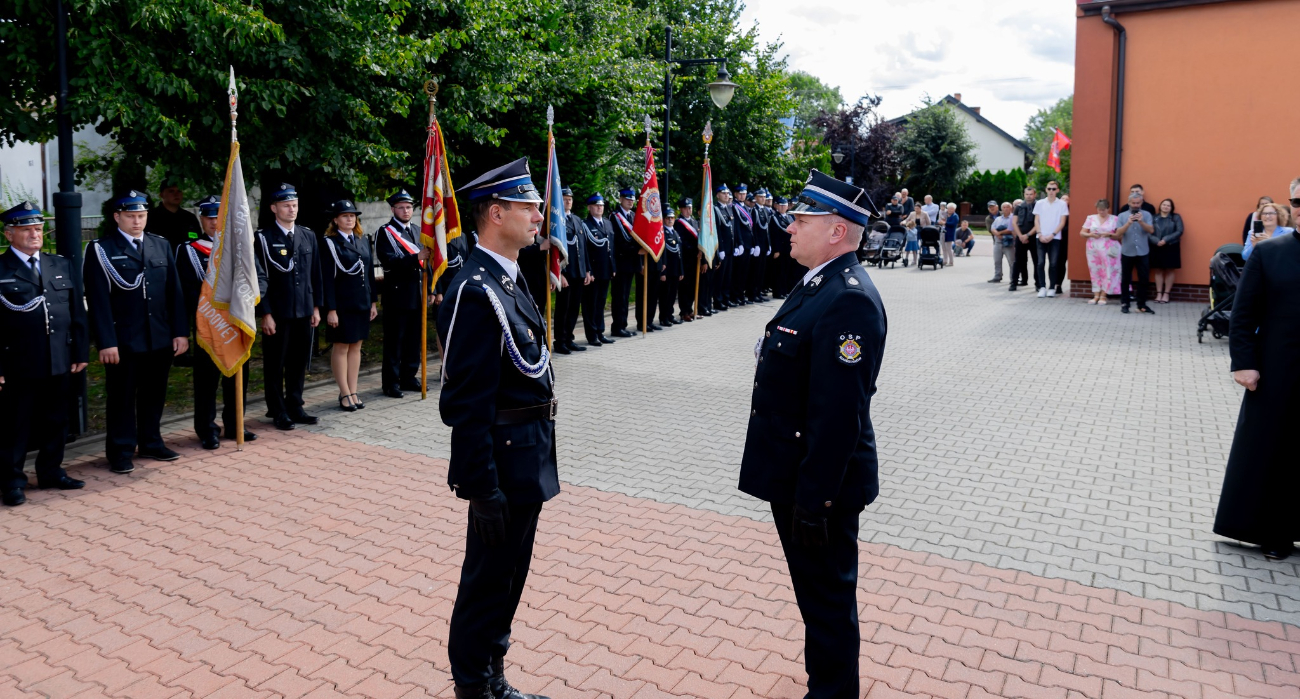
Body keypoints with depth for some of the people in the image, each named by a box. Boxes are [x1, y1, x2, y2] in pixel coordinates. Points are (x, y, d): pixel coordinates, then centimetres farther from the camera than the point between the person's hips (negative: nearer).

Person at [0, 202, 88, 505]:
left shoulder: (62, 265, 11)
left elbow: (77, 312, 12)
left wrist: (81, 352, 7)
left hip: (60, 363, 5)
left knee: (56, 422, 14)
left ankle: (51, 471, 28)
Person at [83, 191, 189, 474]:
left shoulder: (161, 245, 10)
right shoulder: (100, 249, -4)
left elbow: (174, 291, 8)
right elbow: (98, 300, -9)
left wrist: (180, 332, 2)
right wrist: (106, 342, -15)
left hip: (160, 339, 4)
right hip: (122, 341, -4)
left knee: (154, 395, 14)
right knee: (122, 397, 6)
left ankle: (151, 443, 28)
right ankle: (121, 452, 16)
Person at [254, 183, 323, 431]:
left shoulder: (308, 236, 9)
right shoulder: (264, 238, -6)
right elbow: (259, 278, -8)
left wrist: (317, 306, 8)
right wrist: (265, 314, -12)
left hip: (305, 312, 5)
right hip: (277, 314, -4)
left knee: (299, 363, 11)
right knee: (275, 365, 5)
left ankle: (295, 407, 23)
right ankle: (278, 412, 16)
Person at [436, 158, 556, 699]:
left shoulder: (509, 278, 9)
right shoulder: (476, 290, -22)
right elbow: (468, 403, -23)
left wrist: (537, 460, 17)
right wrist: (483, 489, -22)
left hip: (529, 458, 10)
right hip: (505, 460, -10)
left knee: (508, 578, 21)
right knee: (488, 580, 7)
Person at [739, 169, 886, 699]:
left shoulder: (849, 301, -24)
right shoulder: (819, 284, 9)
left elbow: (839, 414, -27)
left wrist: (814, 500, -23)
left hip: (819, 483, -10)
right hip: (795, 475, 10)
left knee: (828, 600, 8)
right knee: (816, 593, 24)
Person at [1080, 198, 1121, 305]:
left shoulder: (1114, 219, 3)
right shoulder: (1090, 218, 8)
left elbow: (1119, 235, 3)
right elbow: (1081, 233, 8)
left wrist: (1109, 234, -14)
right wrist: (1090, 234, -11)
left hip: (1108, 250, -2)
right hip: (1093, 249, 2)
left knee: (1107, 272, -3)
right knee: (1094, 271, 2)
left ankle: (1103, 296, 4)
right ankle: (1096, 295, 8)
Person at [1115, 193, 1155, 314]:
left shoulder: (1146, 215, 3)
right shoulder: (1122, 216, 1)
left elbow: (1151, 230, -9)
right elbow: (1118, 233, -8)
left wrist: (1141, 222, -24)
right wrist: (1128, 223, -22)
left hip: (1143, 253, 0)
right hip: (1127, 253, 0)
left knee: (1143, 280, 3)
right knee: (1126, 279, 6)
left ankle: (1142, 305, 10)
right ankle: (1124, 304, 13)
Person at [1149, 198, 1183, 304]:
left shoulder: (1176, 217, 3)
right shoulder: (1154, 218, 4)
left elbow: (1179, 231, -7)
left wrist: (1166, 240, -17)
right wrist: (1157, 241, -20)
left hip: (1171, 248, -1)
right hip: (1157, 248, 1)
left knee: (1169, 271, 4)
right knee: (1158, 271, 4)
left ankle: (1166, 294, 9)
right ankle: (1159, 293, 10)